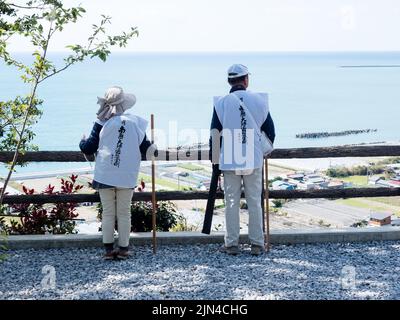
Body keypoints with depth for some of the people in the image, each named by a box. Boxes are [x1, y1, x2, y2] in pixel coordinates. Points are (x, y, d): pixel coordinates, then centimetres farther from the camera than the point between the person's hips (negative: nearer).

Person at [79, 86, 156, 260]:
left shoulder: (102, 123, -4)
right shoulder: (135, 122, -1)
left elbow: (89, 148, 0)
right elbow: (145, 147, 5)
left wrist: (82, 142, 22)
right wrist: (153, 148, 27)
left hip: (104, 175, 0)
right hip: (127, 177, 0)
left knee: (108, 213, 8)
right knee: (124, 213, 9)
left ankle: (108, 249, 8)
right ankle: (123, 249, 11)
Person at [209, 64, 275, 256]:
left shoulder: (221, 102, -2)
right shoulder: (259, 100, 2)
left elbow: (215, 134, -1)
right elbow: (270, 131, 9)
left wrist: (215, 161, 7)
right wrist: (265, 150, 26)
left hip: (229, 161, -1)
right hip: (254, 160, 1)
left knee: (232, 202, 6)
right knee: (254, 202, 6)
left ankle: (232, 244, 9)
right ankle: (257, 244, 10)